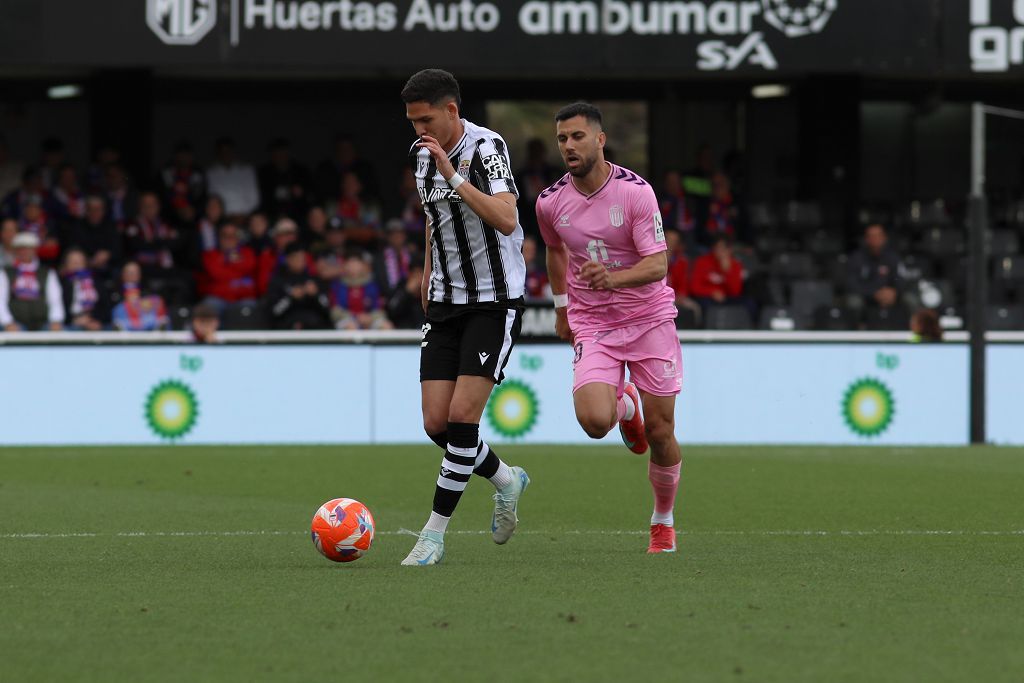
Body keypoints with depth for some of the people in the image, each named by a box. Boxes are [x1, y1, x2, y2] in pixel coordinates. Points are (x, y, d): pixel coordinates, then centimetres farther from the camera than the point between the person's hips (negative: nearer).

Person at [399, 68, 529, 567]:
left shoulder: (486, 147, -17)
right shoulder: (421, 154, 5)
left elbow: (506, 221, -32)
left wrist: (454, 176, -36)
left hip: (494, 301, -7)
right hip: (445, 302, 7)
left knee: (462, 417, -13)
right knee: (437, 423, -1)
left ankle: (434, 534, -4)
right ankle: (506, 480, 25)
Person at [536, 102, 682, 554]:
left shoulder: (635, 191, -15)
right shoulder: (550, 203, -3)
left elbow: (658, 264, -20)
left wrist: (612, 278, -37)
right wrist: (561, 306, 21)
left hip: (649, 318, -2)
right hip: (592, 325, 2)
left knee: (659, 433, 0)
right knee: (595, 422, -21)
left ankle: (663, 521, 25)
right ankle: (625, 405, 17)